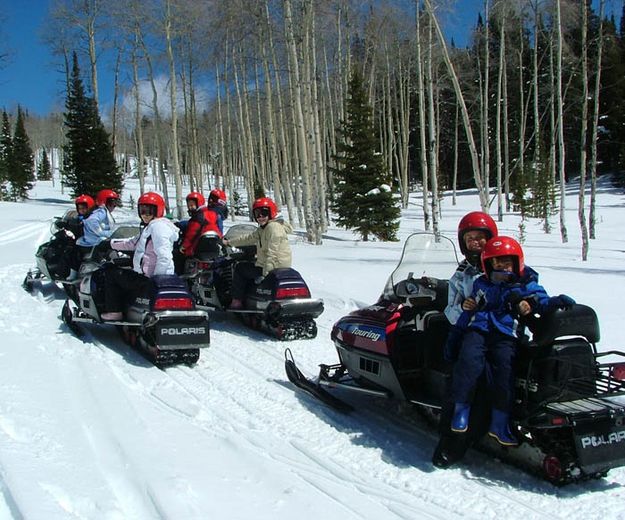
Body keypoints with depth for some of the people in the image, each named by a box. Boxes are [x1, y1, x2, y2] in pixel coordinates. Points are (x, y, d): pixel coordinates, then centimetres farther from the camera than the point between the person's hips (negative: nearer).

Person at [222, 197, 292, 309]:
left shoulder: (274, 227, -16)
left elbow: (272, 254, -23)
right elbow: (249, 238, 25)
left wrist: (265, 273, -27)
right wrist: (229, 242, 26)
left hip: (275, 268, -10)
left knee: (240, 268, 4)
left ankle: (237, 301, 6)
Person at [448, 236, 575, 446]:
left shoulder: (526, 286, 15)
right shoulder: (481, 284, 22)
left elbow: (542, 302, 4)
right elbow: (469, 311, 26)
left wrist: (557, 301, -17)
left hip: (506, 336, -1)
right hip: (477, 330, 2)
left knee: (504, 367, -24)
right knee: (469, 359, -27)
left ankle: (499, 422, -16)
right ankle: (461, 407, -18)